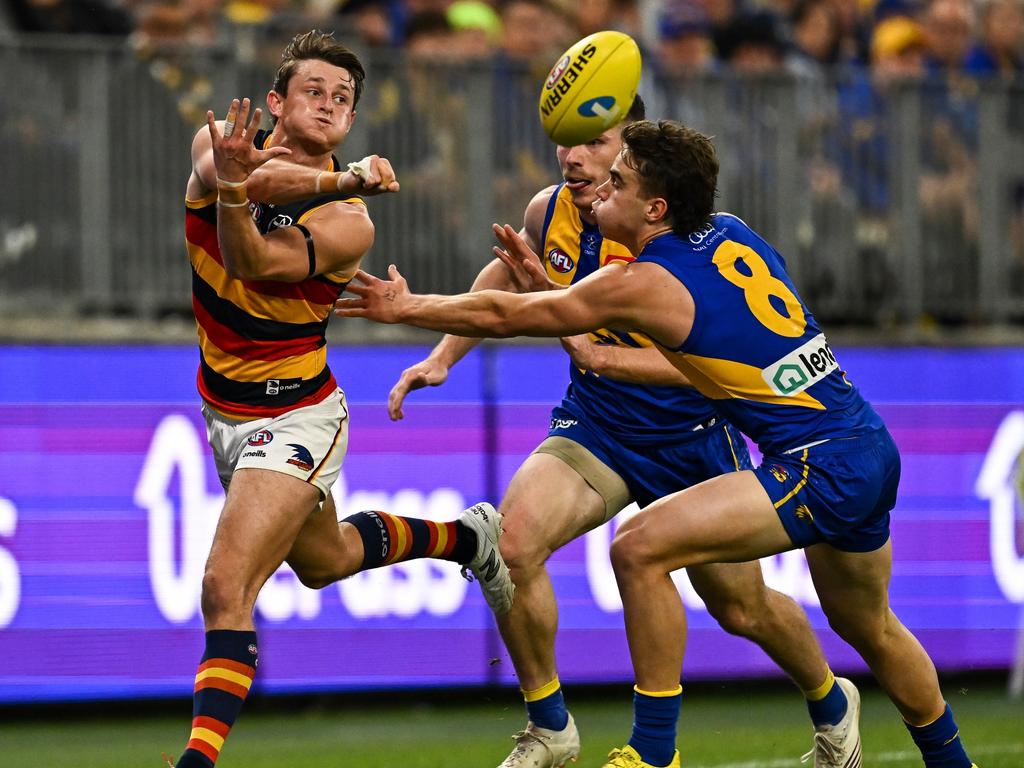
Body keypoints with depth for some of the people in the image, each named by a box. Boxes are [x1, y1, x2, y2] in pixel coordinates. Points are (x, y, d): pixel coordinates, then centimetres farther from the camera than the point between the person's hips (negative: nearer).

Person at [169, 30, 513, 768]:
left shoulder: (348, 223, -20)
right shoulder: (226, 143, -9)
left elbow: (254, 262, -37)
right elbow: (237, 174, -34)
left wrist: (234, 190, -57)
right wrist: (343, 177, -47)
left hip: (294, 418, -7)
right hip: (225, 411, 7)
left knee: (227, 587, -21)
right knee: (325, 559, 29)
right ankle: (464, 537, 52)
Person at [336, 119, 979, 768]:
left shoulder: (646, 284, -14)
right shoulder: (729, 233, 8)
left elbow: (503, 316, -4)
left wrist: (405, 307, 8)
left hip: (822, 467, -9)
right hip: (871, 450, 9)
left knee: (639, 550, -14)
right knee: (868, 628, 29)